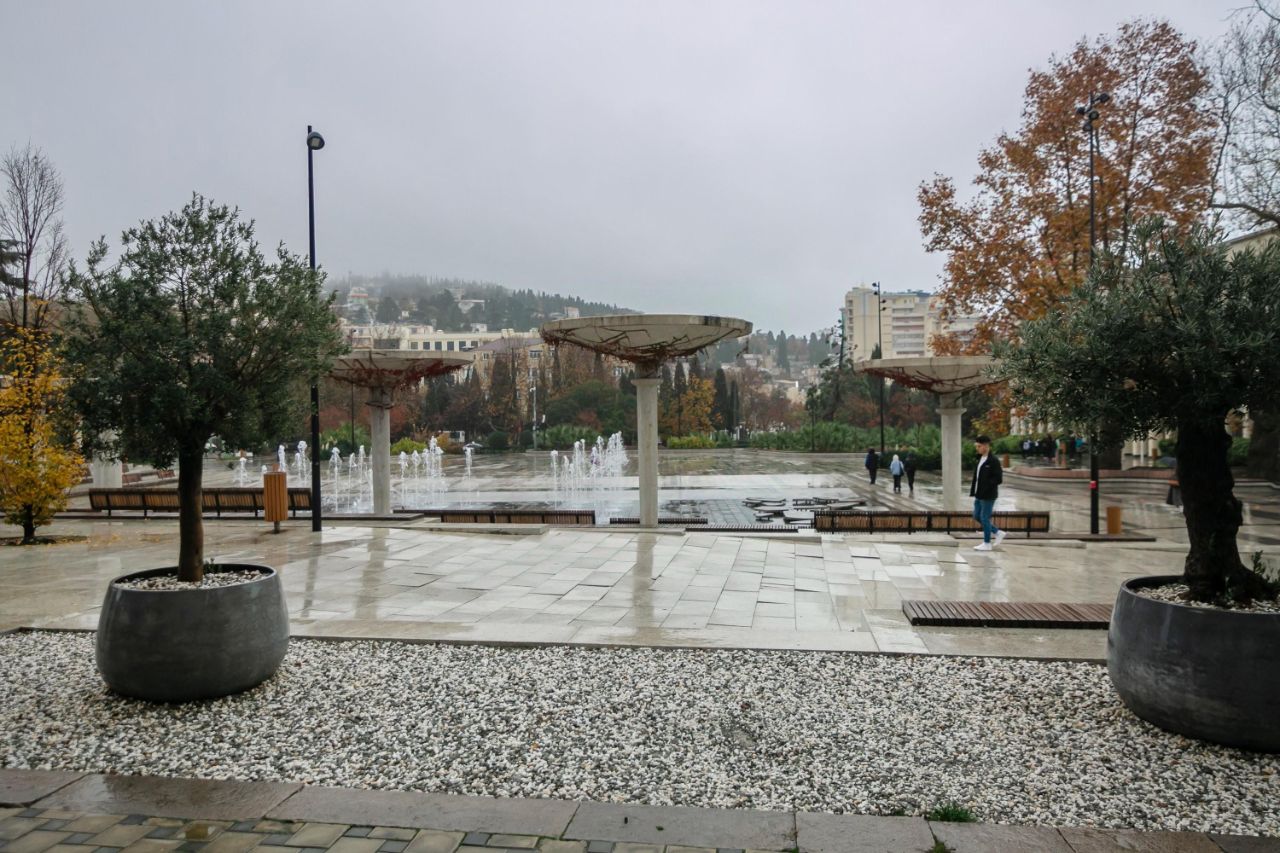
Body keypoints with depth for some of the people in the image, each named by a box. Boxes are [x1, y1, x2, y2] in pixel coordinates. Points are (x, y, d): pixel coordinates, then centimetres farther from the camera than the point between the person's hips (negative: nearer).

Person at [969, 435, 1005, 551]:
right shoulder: (980, 459, 11)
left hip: (988, 496, -9)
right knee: (977, 516, 13)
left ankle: (987, 544, 12)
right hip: (979, 495, 9)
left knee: (985, 518, -1)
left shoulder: (993, 461, -14)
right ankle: (998, 534, 26)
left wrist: (985, 487, -19)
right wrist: (973, 489, 6)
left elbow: (999, 479, -17)